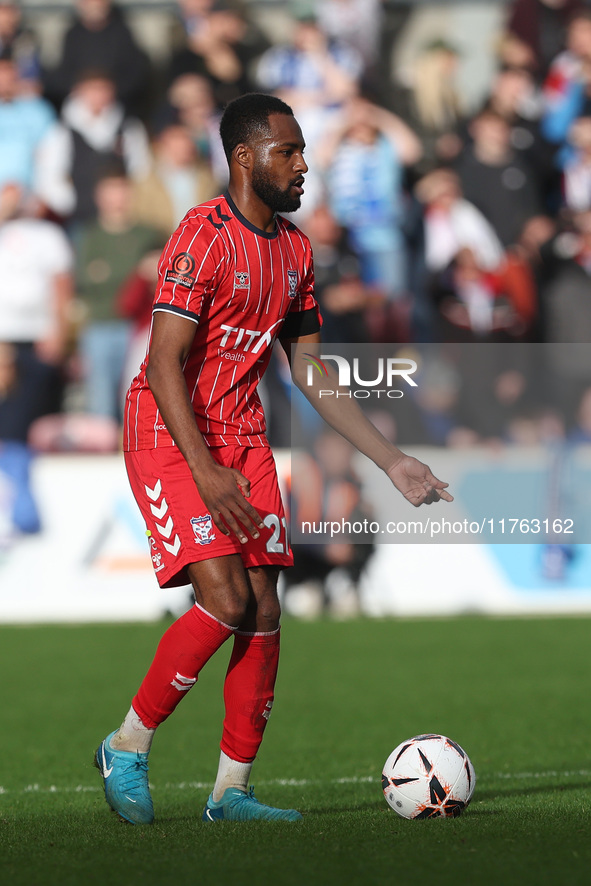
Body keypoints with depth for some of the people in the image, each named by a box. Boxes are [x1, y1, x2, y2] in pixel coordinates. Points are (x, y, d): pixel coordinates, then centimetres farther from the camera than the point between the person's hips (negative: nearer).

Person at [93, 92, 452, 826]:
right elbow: (165, 361, -22)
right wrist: (205, 473, -30)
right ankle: (127, 748, -1)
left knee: (264, 609, 0)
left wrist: (394, 463, 9)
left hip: (242, 434, 7)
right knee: (226, 601, -18)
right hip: (170, 434, -7)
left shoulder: (295, 250, 9)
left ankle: (231, 791, 7)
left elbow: (314, 374, 15)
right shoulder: (205, 235, -16)